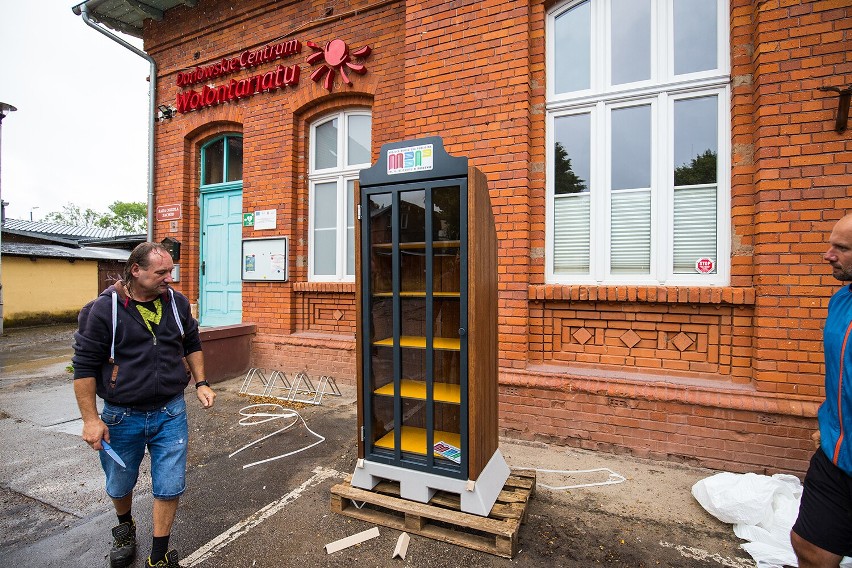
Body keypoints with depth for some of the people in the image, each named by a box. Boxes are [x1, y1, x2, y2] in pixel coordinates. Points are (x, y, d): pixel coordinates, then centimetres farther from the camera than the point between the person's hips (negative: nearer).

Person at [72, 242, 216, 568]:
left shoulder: (177, 302, -3)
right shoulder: (103, 309, -14)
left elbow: (192, 345, 10)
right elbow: (84, 366, -9)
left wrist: (201, 383, 3)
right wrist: (90, 419, -10)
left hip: (170, 413, 2)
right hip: (122, 417, -1)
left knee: (170, 487, 7)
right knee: (120, 486, 23)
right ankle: (125, 527, 55)